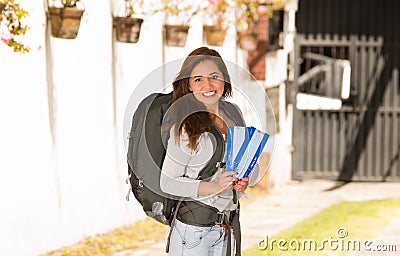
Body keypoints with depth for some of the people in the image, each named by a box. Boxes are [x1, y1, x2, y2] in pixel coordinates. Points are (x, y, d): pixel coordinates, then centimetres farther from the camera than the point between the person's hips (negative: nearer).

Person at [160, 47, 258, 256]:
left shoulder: (233, 112, 4)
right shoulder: (186, 126, -16)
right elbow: (167, 182, -13)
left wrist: (243, 181, -1)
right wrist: (213, 187, -22)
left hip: (228, 222, 6)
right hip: (193, 226, -6)